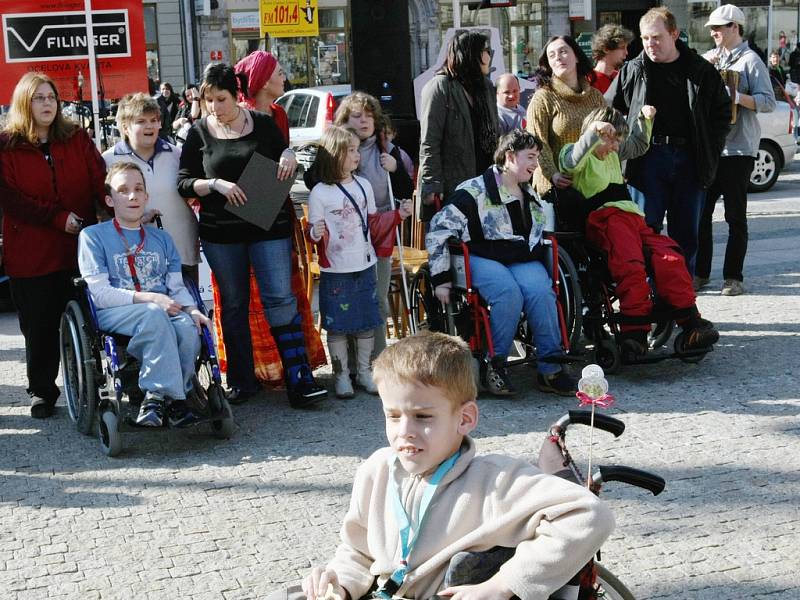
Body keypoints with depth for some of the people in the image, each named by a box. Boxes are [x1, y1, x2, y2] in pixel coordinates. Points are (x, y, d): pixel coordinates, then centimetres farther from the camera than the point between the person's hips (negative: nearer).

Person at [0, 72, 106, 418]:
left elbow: (100, 181, -1)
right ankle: (42, 391, 22)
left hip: (79, 247, 2)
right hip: (31, 253, -2)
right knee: (39, 327, 6)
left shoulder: (77, 140, 8)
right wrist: (58, 218, -16)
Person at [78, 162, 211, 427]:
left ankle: (156, 397, -19)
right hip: (115, 314, -4)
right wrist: (149, 298, -16)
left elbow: (177, 286, 14)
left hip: (163, 311, 4)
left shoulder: (161, 238, 23)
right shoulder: (93, 236, 8)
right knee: (153, 313, -37)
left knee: (188, 326, -31)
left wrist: (192, 309, -10)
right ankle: (170, 396, -34)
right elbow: (100, 293, -4)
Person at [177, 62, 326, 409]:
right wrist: (216, 184, -17)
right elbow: (184, 182, -1)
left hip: (269, 226, -1)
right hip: (220, 233, 1)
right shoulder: (199, 133, 2)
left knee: (280, 298, -6)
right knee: (233, 305, 9)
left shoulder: (263, 124, 3)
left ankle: (299, 380, -4)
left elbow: (285, 164, 15)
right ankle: (241, 380, 20)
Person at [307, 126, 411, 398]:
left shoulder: (363, 185, 7)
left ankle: (365, 371, 24)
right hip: (335, 271, -5)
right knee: (337, 324, 3)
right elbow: (314, 230, -6)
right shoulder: (319, 193, -9)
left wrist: (398, 215, 8)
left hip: (365, 266, 5)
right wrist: (316, 233, -28)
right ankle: (341, 375, 16)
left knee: (367, 322, 11)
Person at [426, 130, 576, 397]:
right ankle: (495, 367, -21)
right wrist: (441, 279, -10)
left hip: (524, 261, 5)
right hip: (483, 260, -5)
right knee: (509, 294, -36)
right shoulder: (475, 191, -3)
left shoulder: (530, 196, 21)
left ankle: (550, 369, -24)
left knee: (541, 292, -28)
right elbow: (438, 230, -7)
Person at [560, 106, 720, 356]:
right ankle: (635, 333, -34)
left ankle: (691, 323, -17)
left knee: (671, 259, -15)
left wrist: (645, 118, 34)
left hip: (633, 218, 8)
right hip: (604, 220, -8)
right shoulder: (578, 155, 8)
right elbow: (572, 161, -16)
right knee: (631, 267, -32)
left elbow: (638, 145, 49)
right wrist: (593, 131, -25)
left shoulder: (614, 155, 34)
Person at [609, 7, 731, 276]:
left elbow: (723, 112, 13)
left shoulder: (701, 70, 6)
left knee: (686, 234, 8)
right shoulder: (632, 71, 4)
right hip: (648, 160, -1)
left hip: (691, 160, 1)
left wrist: (711, 151, 4)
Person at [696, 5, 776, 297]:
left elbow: (768, 102, -8)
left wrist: (736, 97, -22)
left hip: (738, 149, -5)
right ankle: (700, 272, 15)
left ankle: (733, 277, 8)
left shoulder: (750, 60, -3)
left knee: (735, 216, 2)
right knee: (701, 212, 5)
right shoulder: (708, 58, 14)